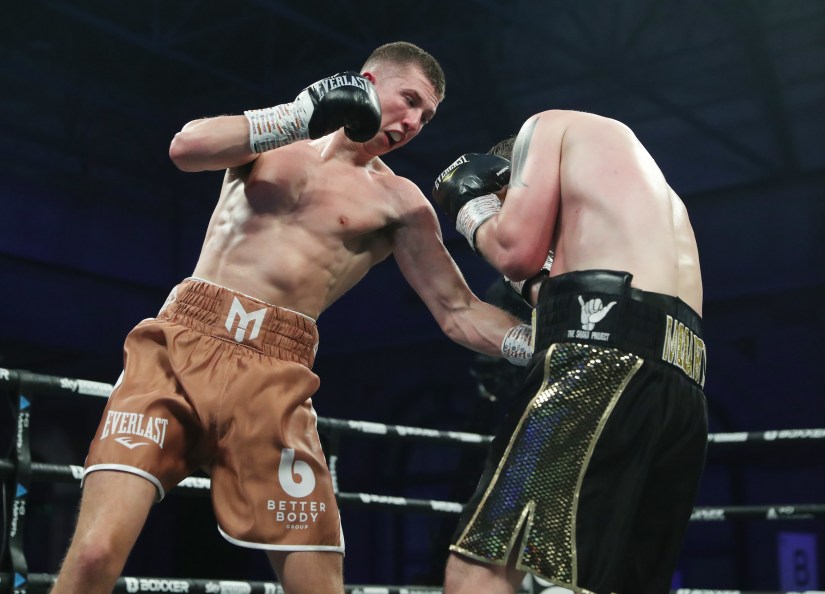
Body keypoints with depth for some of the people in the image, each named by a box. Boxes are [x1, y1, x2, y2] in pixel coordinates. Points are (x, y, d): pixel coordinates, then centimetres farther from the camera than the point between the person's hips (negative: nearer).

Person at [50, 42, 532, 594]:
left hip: (273, 376, 1)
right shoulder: (274, 135, 15)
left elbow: (460, 313, 12)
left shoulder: (398, 202, 12)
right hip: (179, 342, 0)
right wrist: (300, 115, -9)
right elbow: (187, 147, -5)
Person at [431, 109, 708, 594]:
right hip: (680, 395, 9)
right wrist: (536, 279, 34)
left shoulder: (554, 126, 18)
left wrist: (473, 210, 23)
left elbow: (517, 252, 4)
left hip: (605, 358, -9)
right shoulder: (655, 190, 39)